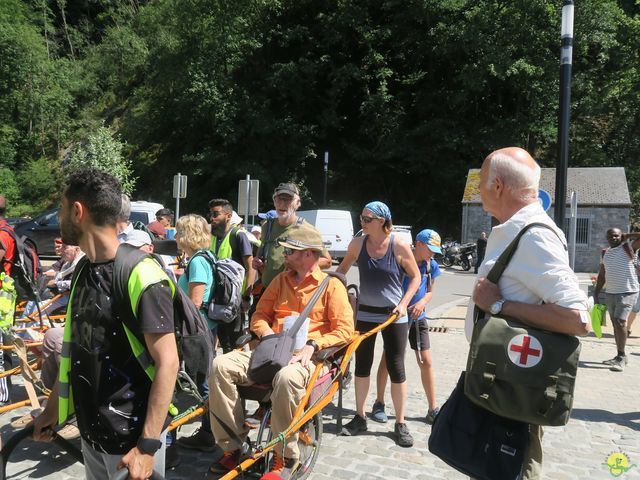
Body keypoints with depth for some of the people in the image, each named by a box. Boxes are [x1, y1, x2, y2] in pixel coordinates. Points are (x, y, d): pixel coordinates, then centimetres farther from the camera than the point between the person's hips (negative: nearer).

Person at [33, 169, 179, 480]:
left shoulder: (141, 277, -22)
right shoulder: (83, 270, 3)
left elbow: (167, 363, -22)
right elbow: (75, 346, 12)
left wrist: (147, 445, -23)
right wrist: (52, 408, 16)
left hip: (130, 437, -7)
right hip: (89, 430, 7)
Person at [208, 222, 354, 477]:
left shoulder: (332, 285, 1)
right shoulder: (280, 280, 18)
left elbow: (344, 330, -6)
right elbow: (259, 315, 20)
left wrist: (313, 345, -20)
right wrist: (267, 334, -3)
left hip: (306, 356, -5)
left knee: (286, 377, -41)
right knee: (221, 365, -19)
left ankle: (285, 458, -20)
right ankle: (233, 447, -12)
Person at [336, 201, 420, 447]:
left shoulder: (400, 246, -12)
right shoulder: (358, 243, -3)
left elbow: (415, 277, -3)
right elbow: (343, 268, 12)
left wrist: (403, 304, -12)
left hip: (394, 316, -3)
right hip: (365, 314, 3)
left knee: (396, 369, 2)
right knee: (362, 366, 10)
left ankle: (400, 424, 16)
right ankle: (359, 418, 25)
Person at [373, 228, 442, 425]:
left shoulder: (431, 266, 1)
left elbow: (429, 291, 9)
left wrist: (422, 303, -12)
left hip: (418, 317, 5)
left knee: (426, 362, 5)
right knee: (387, 359, 3)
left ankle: (433, 409, 15)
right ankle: (379, 404, 19)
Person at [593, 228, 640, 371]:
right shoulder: (605, 253, 13)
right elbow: (602, 275, 17)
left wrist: (627, 236, -6)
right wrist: (596, 293, 13)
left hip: (627, 292, -6)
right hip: (610, 293, 7)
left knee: (620, 321, -17)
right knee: (615, 323, 10)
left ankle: (622, 357, -9)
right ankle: (620, 356, 19)